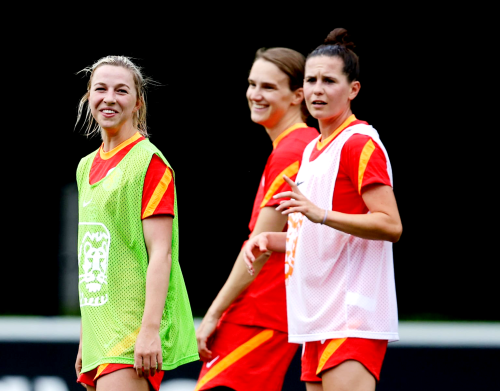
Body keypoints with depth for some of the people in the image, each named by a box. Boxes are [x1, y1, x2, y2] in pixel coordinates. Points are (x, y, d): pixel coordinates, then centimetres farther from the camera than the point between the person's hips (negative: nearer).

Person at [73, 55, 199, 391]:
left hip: (135, 330, -8)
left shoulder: (149, 162, -7)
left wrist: (150, 330, -21)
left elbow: (160, 253, -13)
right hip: (100, 332, 8)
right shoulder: (87, 167, 16)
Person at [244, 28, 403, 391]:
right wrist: (270, 240, 12)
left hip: (353, 320, -9)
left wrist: (322, 214, -27)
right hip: (317, 321, 9)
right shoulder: (312, 151, 21)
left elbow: (391, 225, -18)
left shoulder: (360, 143, -9)